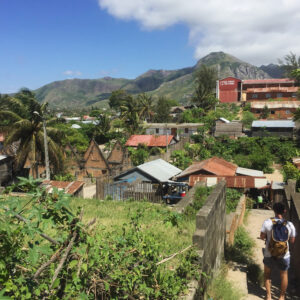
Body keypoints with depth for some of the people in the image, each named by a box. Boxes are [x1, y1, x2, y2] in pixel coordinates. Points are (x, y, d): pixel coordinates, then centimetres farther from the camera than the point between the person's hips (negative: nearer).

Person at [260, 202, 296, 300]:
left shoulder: (267, 222, -16)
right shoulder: (289, 225, -12)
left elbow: (262, 237, -7)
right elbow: (292, 241, -3)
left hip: (269, 254, 0)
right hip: (284, 255, 1)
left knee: (267, 274, 23)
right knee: (284, 275, 23)